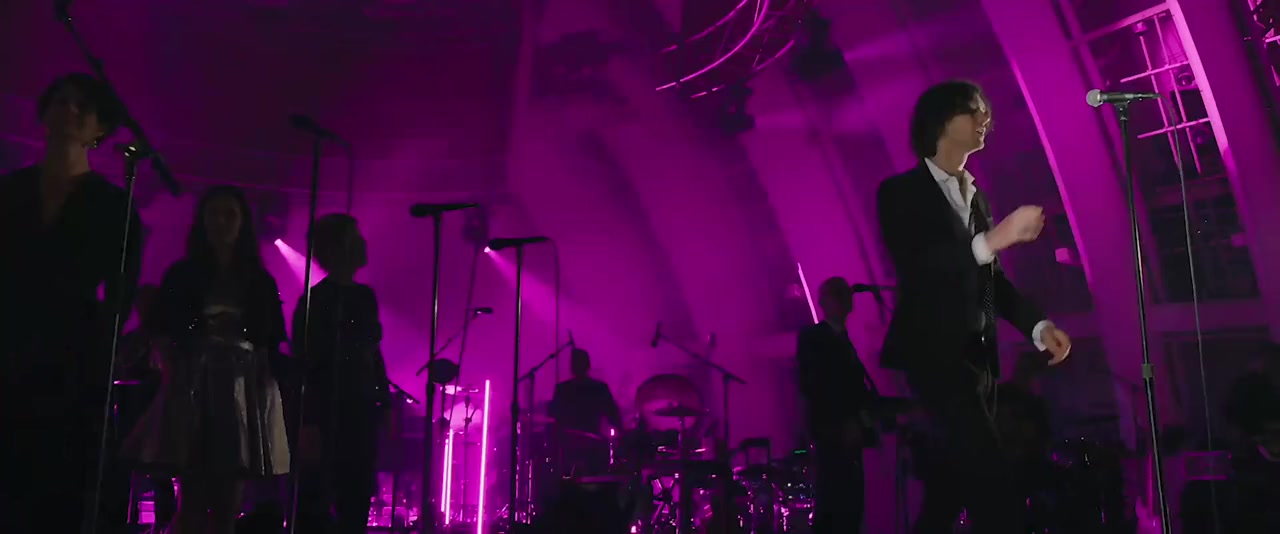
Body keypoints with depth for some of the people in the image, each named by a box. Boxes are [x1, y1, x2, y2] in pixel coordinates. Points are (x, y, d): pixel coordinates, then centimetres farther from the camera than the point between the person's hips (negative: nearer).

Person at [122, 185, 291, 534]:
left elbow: (274, 344, 9)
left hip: (244, 392, 1)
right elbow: (163, 330, 5)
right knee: (192, 501, -7)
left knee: (227, 502, 1)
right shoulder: (181, 274, 11)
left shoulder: (261, 282, 13)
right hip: (193, 389, -1)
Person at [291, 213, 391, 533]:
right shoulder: (313, 301, -7)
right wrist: (308, 423, -19)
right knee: (316, 505, -2)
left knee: (357, 503, 9)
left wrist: (385, 404, 11)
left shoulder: (365, 296, 12)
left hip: (361, 414, 7)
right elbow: (304, 366, -13)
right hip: (327, 416, -6)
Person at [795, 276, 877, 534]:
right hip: (832, 432, -8)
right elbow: (810, 385, -12)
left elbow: (853, 387, 17)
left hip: (850, 433, 8)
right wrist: (842, 424, -17)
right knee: (833, 502, -14)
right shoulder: (811, 336, -1)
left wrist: (861, 418, 0)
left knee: (849, 503, 3)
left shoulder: (844, 339, 22)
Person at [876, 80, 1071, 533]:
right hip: (934, 354, -7)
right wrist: (991, 239, -24)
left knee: (956, 486, 10)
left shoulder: (974, 196, 19)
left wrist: (1037, 326, 2)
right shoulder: (901, 191, -2)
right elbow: (912, 268, -18)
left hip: (975, 357, 7)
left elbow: (989, 279, 17)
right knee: (995, 489, -17)